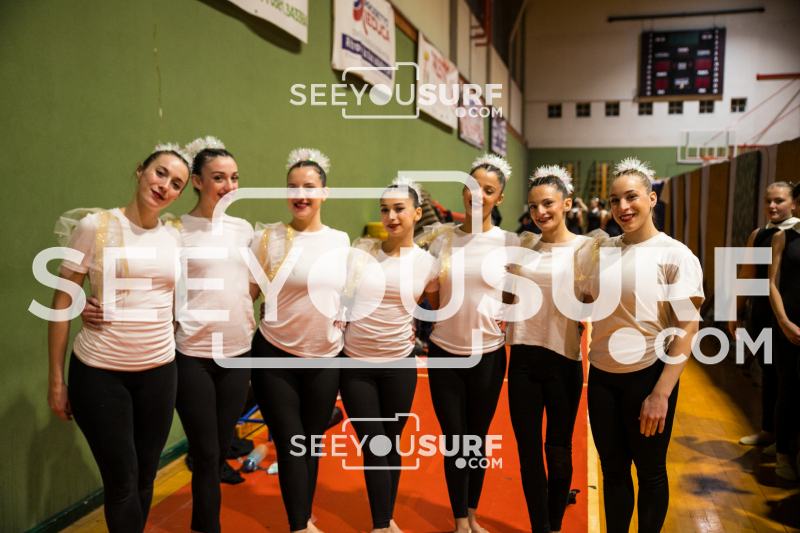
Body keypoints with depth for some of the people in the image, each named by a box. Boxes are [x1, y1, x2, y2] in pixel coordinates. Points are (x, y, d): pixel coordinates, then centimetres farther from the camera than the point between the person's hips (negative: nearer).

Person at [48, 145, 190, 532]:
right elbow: (61, 302, -4)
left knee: (145, 477, 14)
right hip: (99, 372, -3)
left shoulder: (175, 238, 4)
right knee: (121, 481, 5)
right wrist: (56, 379, -4)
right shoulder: (94, 226, -7)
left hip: (159, 371, 4)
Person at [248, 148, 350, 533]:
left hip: (325, 360, 3)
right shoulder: (267, 238, -6)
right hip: (275, 357, -3)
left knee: (311, 444, 14)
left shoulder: (341, 240, 4)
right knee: (290, 446, 2)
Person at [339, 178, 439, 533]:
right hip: (356, 364, -1)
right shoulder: (362, 249, -3)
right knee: (373, 446, 4)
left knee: (392, 444, 14)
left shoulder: (427, 263, -1)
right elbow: (340, 293, 6)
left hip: (400, 364, 1)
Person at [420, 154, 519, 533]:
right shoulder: (442, 239, 1)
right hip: (444, 352, 1)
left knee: (478, 439, 14)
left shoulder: (509, 243, -3)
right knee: (454, 441, 8)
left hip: (488, 355, -1)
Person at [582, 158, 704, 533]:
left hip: (648, 375, -4)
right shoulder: (600, 251, 5)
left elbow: (688, 328, -13)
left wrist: (661, 394, -17)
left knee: (650, 473, 12)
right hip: (602, 375, 4)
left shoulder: (675, 255, -9)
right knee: (613, 470, 15)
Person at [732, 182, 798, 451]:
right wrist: (735, 313, 14)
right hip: (761, 315, 5)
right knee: (768, 371, 13)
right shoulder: (757, 235, 9)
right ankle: (768, 431, 25)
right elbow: (746, 276, 14)